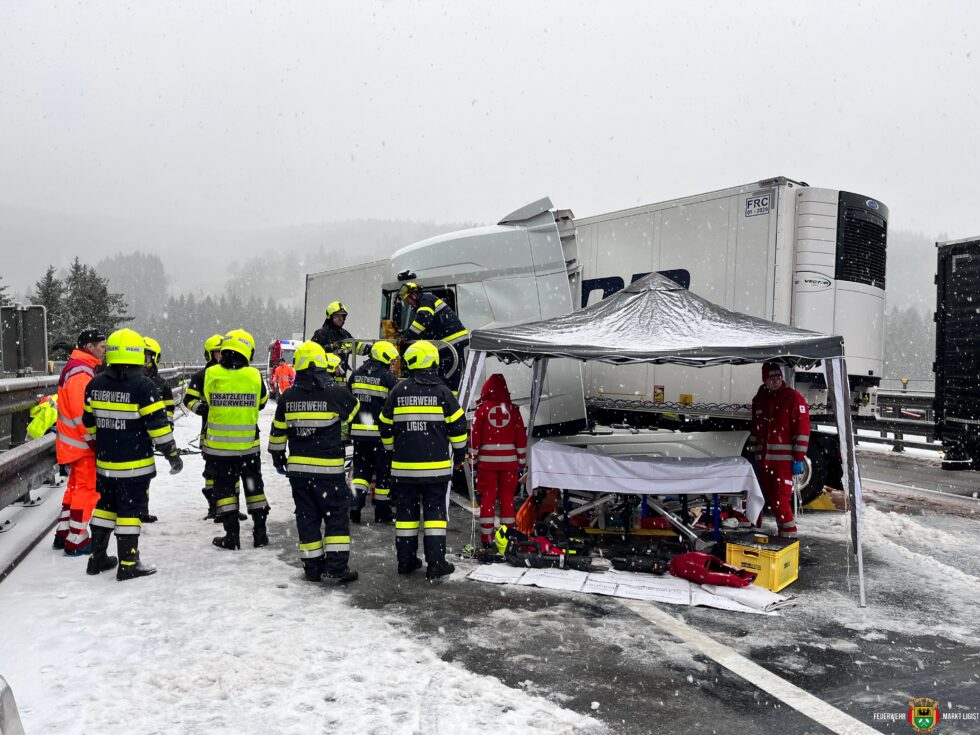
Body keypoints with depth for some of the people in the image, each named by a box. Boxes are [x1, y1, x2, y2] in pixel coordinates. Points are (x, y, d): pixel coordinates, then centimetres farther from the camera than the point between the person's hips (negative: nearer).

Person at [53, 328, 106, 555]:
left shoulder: (80, 368, 13)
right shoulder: (81, 373, -20)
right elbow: (82, 414, -25)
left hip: (75, 441, 10)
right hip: (83, 443, -10)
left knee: (76, 486, 20)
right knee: (87, 490, -2)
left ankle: (64, 533, 29)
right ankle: (76, 541, 6)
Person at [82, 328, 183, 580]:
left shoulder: (95, 384, 3)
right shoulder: (143, 386, -16)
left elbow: (89, 422, 13)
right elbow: (157, 424, -16)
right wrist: (172, 454, -7)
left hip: (105, 462, 6)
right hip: (135, 464, -6)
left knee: (105, 505, 19)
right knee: (130, 510, 1)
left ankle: (97, 558, 27)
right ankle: (128, 564, 6)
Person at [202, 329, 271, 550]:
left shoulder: (211, 374, -10)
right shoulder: (254, 376, -9)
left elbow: (208, 401, 5)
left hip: (218, 443, 0)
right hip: (248, 443, 1)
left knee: (224, 486, 11)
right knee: (253, 485, 14)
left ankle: (231, 535, 11)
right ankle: (260, 532, 18)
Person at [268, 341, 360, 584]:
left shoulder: (287, 397, 1)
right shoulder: (336, 392, -10)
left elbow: (277, 431, 9)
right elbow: (355, 413, 10)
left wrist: (277, 457, 25)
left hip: (297, 467, 4)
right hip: (329, 468, -4)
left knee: (307, 517, 12)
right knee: (336, 516, 5)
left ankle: (313, 567, 17)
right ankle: (335, 568, 2)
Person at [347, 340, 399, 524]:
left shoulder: (356, 375, 9)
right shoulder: (387, 377, -10)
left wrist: (349, 428, 23)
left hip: (359, 431, 5)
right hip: (380, 433, -5)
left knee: (361, 468, 15)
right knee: (383, 471, 6)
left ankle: (357, 498, -6)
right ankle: (382, 512, 13)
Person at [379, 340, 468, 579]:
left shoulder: (397, 391, 2)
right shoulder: (442, 391, -5)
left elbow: (385, 426, 10)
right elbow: (458, 426, -3)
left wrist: (393, 450, 24)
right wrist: (460, 452, 12)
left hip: (404, 465, 2)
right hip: (435, 465, -2)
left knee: (406, 510, 11)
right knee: (435, 510, 4)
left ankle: (405, 561, 18)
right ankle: (435, 563, 3)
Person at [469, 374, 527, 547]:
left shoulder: (482, 408, -2)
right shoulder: (513, 409, 1)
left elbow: (475, 434, -1)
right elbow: (521, 435, 3)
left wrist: (473, 458, 7)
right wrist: (522, 459, 11)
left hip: (487, 459, -1)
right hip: (508, 460, 1)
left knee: (487, 496, 5)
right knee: (507, 495, 9)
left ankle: (486, 536, 6)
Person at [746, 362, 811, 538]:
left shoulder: (794, 398, -4)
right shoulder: (759, 400, 14)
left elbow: (802, 429, -8)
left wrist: (799, 458, -13)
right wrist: (753, 456, 18)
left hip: (784, 460, -6)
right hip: (762, 460, 6)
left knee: (780, 501, -10)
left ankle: (788, 536, -1)